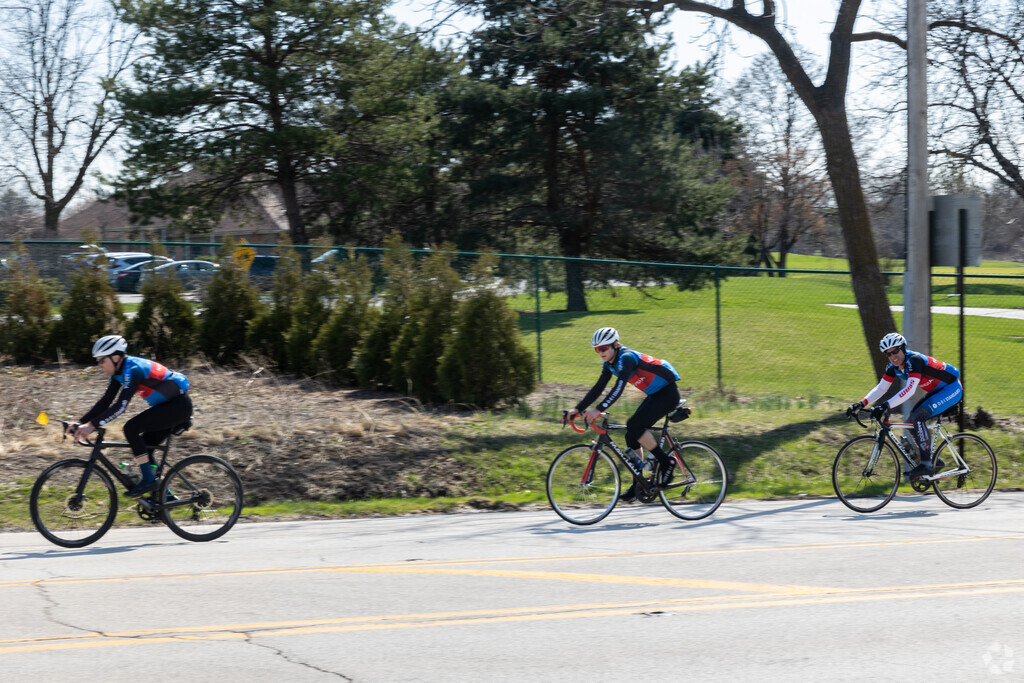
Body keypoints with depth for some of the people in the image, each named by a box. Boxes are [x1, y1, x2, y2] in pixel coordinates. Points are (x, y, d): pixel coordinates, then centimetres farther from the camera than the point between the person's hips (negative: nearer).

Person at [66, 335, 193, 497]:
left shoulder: (133, 369, -23)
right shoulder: (119, 371, 6)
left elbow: (121, 405, -31)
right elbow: (106, 401, 5)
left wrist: (92, 425, -36)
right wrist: (81, 422, -4)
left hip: (179, 405, -10)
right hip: (168, 405, 10)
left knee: (131, 428, -19)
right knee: (144, 448, 7)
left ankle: (149, 480, -15)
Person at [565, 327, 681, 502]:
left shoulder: (627, 358, -25)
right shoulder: (609, 363, 2)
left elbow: (619, 387, -37)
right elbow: (598, 388, 3)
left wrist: (599, 410, -45)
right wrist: (577, 409, -7)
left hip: (668, 392, -9)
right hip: (655, 394, 9)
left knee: (635, 425, -23)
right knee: (632, 437, 2)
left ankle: (666, 462, -11)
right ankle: (639, 483, 9)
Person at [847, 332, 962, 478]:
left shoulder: (914, 360, -29)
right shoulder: (893, 366, -2)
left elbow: (910, 390, -40)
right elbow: (881, 388, 0)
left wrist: (886, 406, -47)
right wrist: (861, 403, -15)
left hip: (952, 388, -9)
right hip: (937, 392, 9)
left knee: (916, 418, -24)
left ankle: (927, 465, -20)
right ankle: (935, 461, 13)